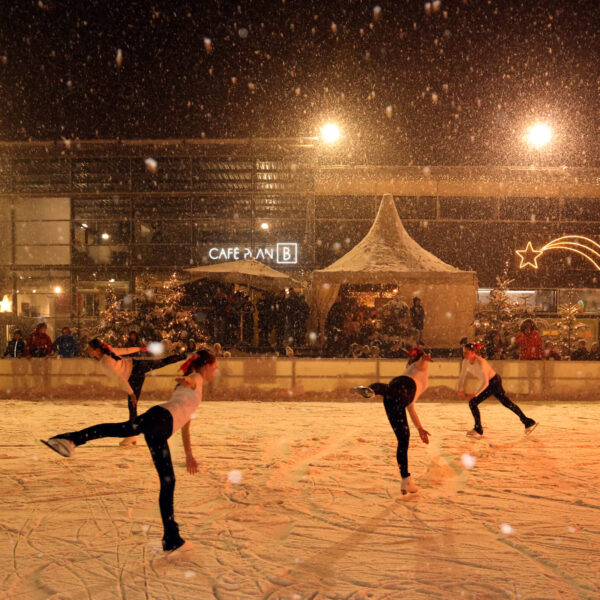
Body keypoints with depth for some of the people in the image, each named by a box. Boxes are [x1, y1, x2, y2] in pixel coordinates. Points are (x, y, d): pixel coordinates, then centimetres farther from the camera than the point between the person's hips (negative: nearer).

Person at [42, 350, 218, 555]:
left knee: (168, 481, 9)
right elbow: (188, 381, -14)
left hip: (159, 431, 9)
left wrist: (189, 455, 53)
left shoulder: (192, 385, 40)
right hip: (161, 417, -9)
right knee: (125, 428, -38)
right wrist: (185, 380, -38)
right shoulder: (195, 379, 14)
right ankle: (71, 440, -60)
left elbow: (185, 424, 48)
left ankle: (172, 539, 13)